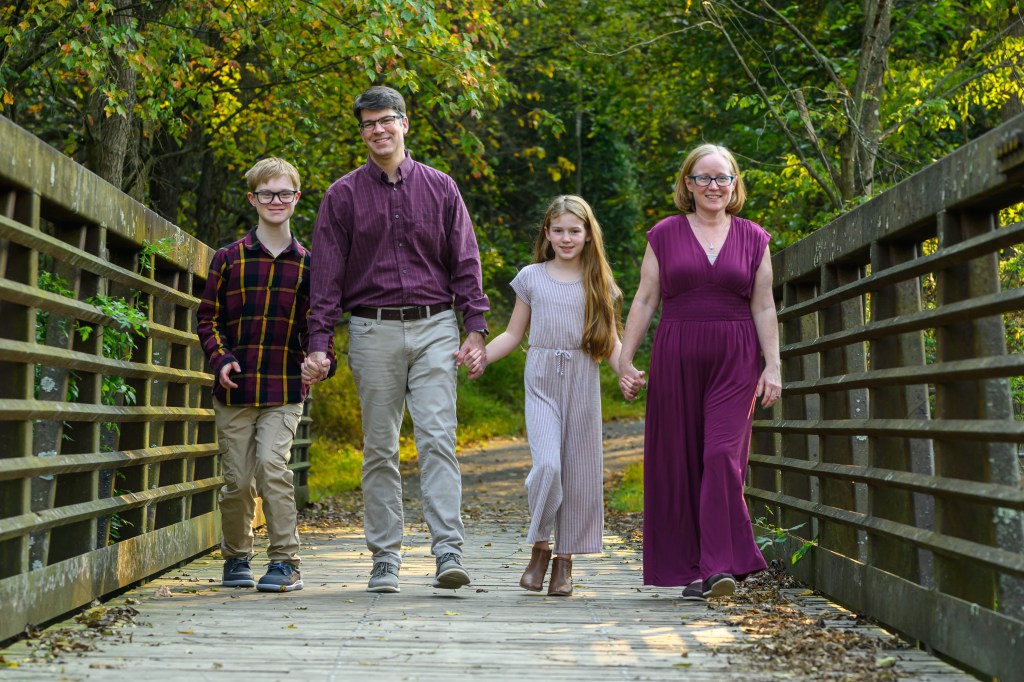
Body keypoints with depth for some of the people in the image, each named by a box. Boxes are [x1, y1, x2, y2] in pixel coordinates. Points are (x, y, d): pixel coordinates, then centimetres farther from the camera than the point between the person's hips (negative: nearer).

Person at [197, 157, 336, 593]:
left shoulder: (307, 264, 8)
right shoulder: (228, 259, 6)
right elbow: (208, 317, 8)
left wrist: (323, 359, -8)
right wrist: (220, 358, -9)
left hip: (285, 391, -1)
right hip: (235, 391, 1)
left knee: (273, 466, -17)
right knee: (237, 480, 3)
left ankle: (284, 562, -8)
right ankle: (236, 558, 24)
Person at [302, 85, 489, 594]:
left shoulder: (440, 189, 9)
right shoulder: (344, 195, 6)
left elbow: (465, 263, 9)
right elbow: (327, 275, 3)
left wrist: (475, 329, -1)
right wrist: (318, 344, -5)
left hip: (434, 328, 0)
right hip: (373, 330, 0)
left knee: (437, 439, -10)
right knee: (379, 449, 4)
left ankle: (449, 553, -13)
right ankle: (385, 559, 10)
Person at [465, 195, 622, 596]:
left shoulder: (599, 283, 8)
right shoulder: (531, 278, 7)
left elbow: (611, 341, 7)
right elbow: (514, 334, 11)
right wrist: (484, 354, -5)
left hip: (583, 383, 1)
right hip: (542, 382, -1)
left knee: (579, 472, 3)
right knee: (547, 465, -18)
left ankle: (565, 559, 15)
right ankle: (540, 545, 3)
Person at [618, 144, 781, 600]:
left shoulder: (753, 238, 10)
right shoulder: (665, 235, 8)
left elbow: (763, 307, 9)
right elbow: (645, 301, 7)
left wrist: (772, 366, 1)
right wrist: (625, 361, 1)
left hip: (735, 360, -1)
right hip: (676, 357, 1)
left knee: (723, 455, -13)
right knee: (678, 462, 1)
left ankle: (721, 566, -14)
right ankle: (689, 567, 11)